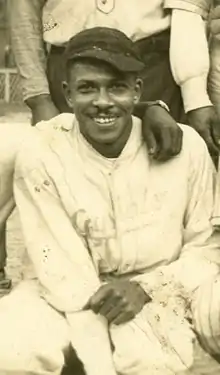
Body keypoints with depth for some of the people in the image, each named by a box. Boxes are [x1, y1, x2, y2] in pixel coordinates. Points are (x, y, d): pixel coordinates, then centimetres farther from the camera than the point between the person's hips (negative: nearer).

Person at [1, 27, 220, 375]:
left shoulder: (185, 147, -11)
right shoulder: (40, 153, -16)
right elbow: (64, 275, -16)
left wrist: (145, 287, -17)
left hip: (163, 289, 0)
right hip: (70, 295, 0)